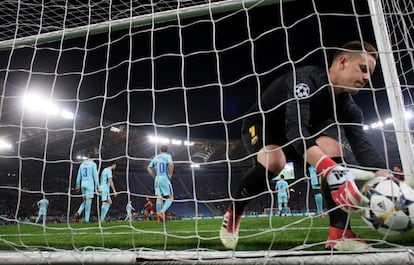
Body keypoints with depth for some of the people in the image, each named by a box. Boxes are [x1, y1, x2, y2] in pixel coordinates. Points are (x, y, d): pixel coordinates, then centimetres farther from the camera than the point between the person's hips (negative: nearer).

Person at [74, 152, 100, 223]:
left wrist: (77, 185, 24)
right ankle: (86, 219, -7)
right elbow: (95, 176, -8)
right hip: (90, 184, -6)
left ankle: (78, 213, -6)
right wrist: (97, 186, -5)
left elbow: (79, 176, 17)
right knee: (88, 201, -6)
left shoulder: (82, 164, 15)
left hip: (83, 185, 6)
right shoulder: (93, 164, -3)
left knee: (85, 201, 16)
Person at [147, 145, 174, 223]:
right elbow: (171, 164, -19)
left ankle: (159, 215, 1)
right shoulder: (168, 156, 1)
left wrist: (155, 176, 16)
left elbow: (149, 168, 16)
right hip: (165, 178, -5)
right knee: (170, 197, -1)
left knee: (159, 197, 4)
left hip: (157, 179, 5)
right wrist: (170, 174, -8)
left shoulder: (155, 158, 17)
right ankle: (163, 211, -21)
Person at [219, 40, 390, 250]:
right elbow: (295, 128, -44)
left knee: (330, 144, -20)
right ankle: (232, 215, -12)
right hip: (259, 125, -6)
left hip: (292, 135, 6)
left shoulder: (347, 107, -9)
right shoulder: (306, 78, -30)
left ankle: (340, 235, -21)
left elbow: (362, 146, -20)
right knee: (274, 161, -37)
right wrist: (331, 170, -56)